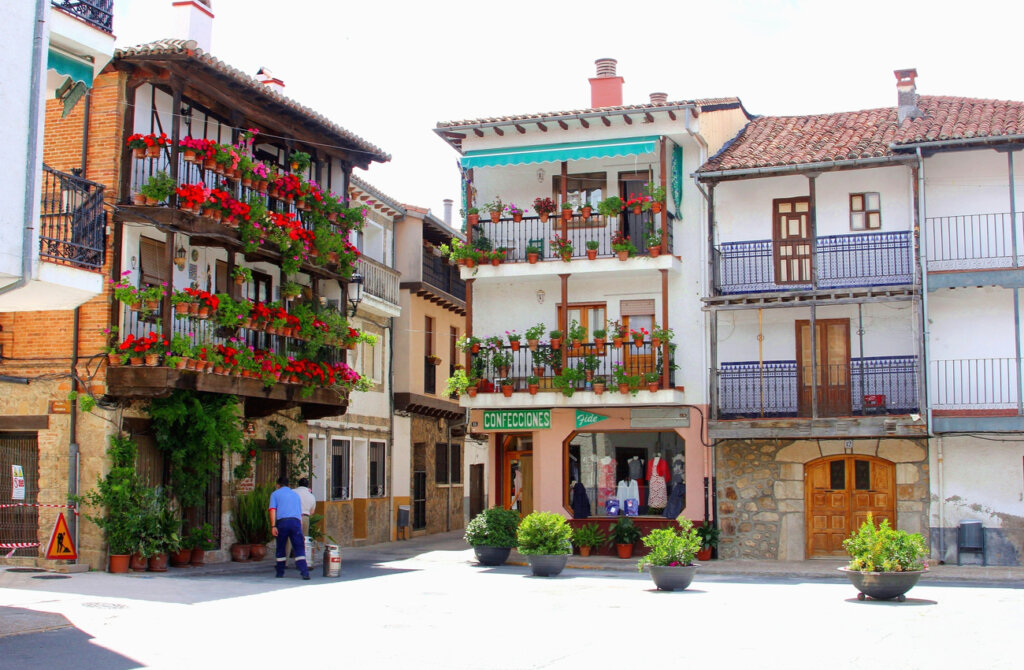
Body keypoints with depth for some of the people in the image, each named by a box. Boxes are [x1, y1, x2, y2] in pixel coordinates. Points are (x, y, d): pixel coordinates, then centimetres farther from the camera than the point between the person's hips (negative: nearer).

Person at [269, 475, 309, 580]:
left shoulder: (275, 494, 17)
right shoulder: (295, 494, 26)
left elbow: (272, 510, 1)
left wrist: (273, 526, -6)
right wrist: (301, 532, 28)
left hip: (282, 521, -2)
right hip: (295, 521, 2)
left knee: (281, 548, 13)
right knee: (299, 548, -2)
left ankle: (280, 572, 20)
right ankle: (304, 572, -15)